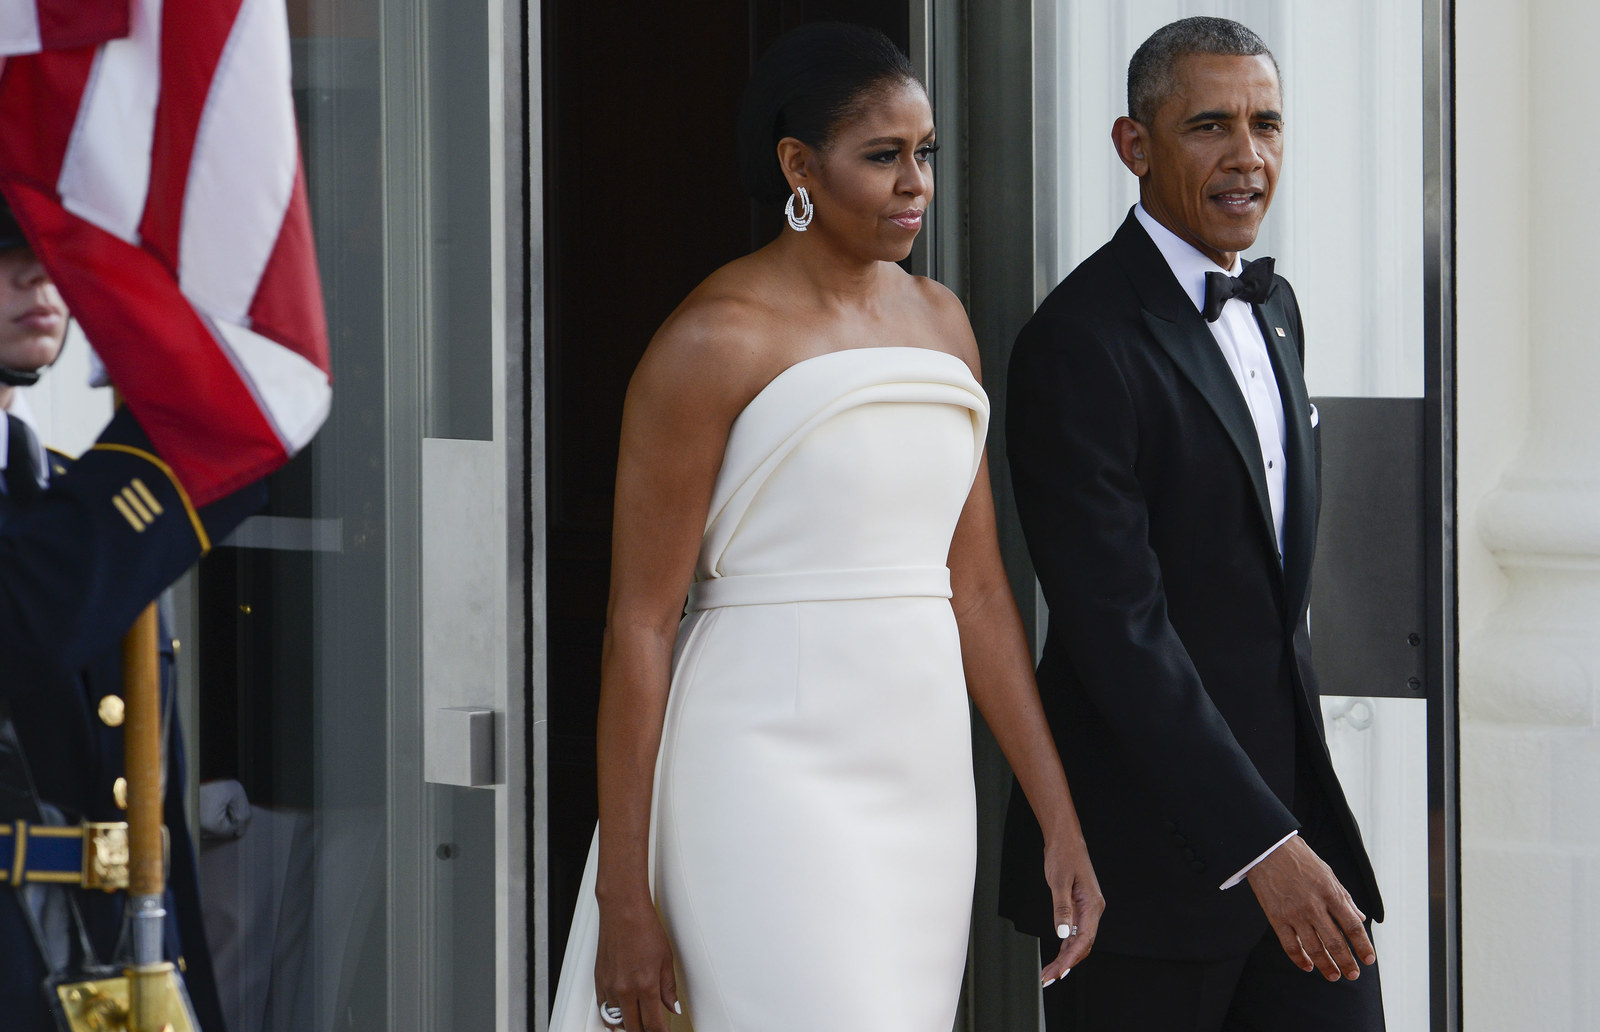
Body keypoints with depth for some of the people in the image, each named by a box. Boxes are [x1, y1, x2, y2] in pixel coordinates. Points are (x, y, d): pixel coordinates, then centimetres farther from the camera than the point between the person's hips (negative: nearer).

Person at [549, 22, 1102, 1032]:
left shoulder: (939, 321, 12)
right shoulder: (717, 339, -9)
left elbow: (978, 589, 14)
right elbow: (639, 623, -9)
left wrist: (1060, 824, 9)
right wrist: (621, 899, -12)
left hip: (921, 781, 7)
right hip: (770, 781, -7)